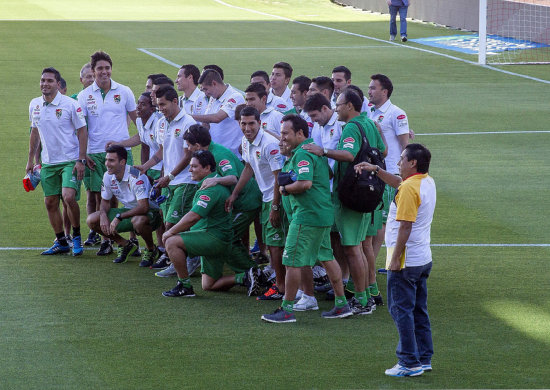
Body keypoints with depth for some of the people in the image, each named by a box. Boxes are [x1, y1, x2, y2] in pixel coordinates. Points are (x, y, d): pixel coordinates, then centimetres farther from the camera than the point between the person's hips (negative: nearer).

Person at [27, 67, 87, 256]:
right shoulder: (34, 105, 6)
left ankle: (76, 236, -1)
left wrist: (81, 160, -13)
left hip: (70, 160, -6)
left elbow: (82, 131, -7)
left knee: (68, 196, -21)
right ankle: (61, 242, 17)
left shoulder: (70, 104, -10)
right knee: (50, 202, 5)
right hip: (48, 162, 6)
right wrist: (30, 160, 18)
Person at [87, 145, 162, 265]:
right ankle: (125, 245, 11)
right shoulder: (108, 176, -5)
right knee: (92, 220, -7)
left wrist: (119, 217, -36)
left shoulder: (136, 176, -28)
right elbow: (105, 201, 9)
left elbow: (144, 207, -35)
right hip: (128, 211, 7)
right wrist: (103, 215, -14)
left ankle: (151, 250, -10)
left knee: (138, 221, -43)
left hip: (149, 212, -7)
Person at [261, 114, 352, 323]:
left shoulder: (302, 154, -17)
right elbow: (329, 174, 26)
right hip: (324, 213, 10)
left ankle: (287, 309, -1)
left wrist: (285, 189, -12)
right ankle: (342, 305, 21)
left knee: (292, 261, -4)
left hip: (307, 216, -10)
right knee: (327, 257, 16)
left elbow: (305, 183, -29)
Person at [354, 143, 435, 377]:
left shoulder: (409, 188, -20)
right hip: (423, 259, 9)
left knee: (401, 310, -3)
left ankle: (410, 363, -2)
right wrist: (376, 170, 27)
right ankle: (424, 358, 20)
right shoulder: (428, 182, 9)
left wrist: (395, 259, -20)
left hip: (406, 261, -9)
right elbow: (398, 182, 30)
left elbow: (405, 226, -23)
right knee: (419, 311, 15)